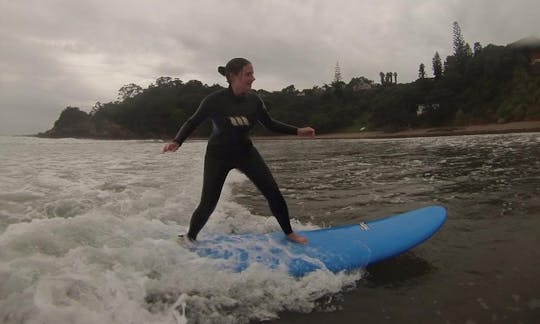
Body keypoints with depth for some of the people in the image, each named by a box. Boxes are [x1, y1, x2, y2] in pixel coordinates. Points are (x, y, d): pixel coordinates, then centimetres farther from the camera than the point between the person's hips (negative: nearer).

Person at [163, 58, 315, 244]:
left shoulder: (253, 99, -8)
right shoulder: (215, 100, -19)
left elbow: (269, 124, 4)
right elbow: (193, 122, -10)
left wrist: (297, 131, -3)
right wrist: (177, 142, -27)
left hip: (245, 152, 4)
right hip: (218, 156, -3)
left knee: (274, 193, -2)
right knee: (208, 205, -3)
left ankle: (289, 233, 18)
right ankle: (189, 239, 24)